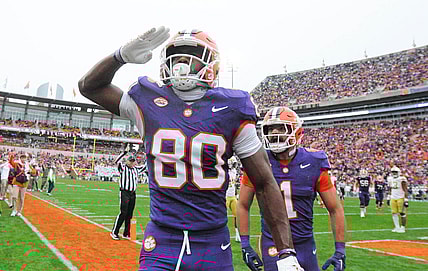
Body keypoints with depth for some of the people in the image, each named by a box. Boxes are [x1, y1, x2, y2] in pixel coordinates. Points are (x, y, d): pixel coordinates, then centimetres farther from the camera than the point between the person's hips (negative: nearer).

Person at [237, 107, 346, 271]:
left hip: (305, 242, 2)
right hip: (272, 243, -1)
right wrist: (245, 245, -2)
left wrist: (340, 251, -3)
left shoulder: (314, 164, -9)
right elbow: (243, 205, 1)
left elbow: (335, 209, 0)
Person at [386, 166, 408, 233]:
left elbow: (405, 191, -11)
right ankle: (397, 227, 16)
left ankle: (403, 228, 8)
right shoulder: (390, 179, 7)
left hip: (401, 198, -6)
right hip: (393, 198, 6)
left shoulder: (402, 179, -12)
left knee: (402, 213, -1)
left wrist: (406, 200, -14)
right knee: (394, 213, 6)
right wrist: (388, 198, 17)